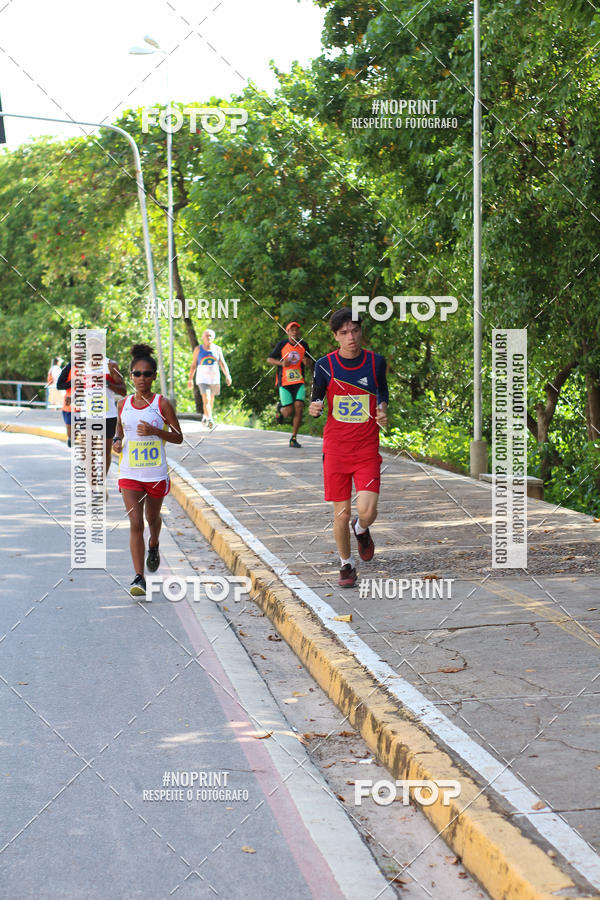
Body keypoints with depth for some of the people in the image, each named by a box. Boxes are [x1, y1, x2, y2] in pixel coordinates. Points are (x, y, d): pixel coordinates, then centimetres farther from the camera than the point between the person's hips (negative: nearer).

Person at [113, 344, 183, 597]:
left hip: (157, 474, -1)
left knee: (152, 518, 20)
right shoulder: (123, 404, 3)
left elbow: (178, 437, -2)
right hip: (129, 474, 1)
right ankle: (139, 578, -12)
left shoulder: (162, 404, -6)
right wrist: (117, 441, -1)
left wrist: (155, 431, -18)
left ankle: (154, 546, 54)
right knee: (136, 524, -10)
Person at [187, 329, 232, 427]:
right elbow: (193, 365, 5)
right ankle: (209, 420, -28)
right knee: (206, 400, -17)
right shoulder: (198, 349, 1)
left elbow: (222, 364, 3)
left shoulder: (217, 349, 6)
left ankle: (205, 416, 35)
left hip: (214, 378, 3)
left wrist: (227, 375, -10)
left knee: (211, 400, 13)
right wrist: (190, 379, 2)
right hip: (202, 378, -3)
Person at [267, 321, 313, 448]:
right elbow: (269, 359, 3)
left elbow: (310, 363, 17)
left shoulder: (304, 345, 5)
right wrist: (281, 363, -15)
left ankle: (294, 438, 2)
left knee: (299, 408, -11)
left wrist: (307, 362, -8)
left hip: (299, 382, 2)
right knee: (288, 412, -7)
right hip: (284, 383, -2)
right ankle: (280, 409, 32)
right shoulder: (282, 344, -3)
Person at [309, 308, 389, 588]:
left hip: (367, 449, 0)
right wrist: (314, 408, -17)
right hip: (335, 449, 0)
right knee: (341, 514, 2)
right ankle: (346, 565, 26)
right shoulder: (325, 365, -3)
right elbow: (317, 398, 7)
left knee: (367, 512, -13)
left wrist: (382, 411, -7)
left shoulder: (376, 362, 0)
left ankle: (361, 529, 25)